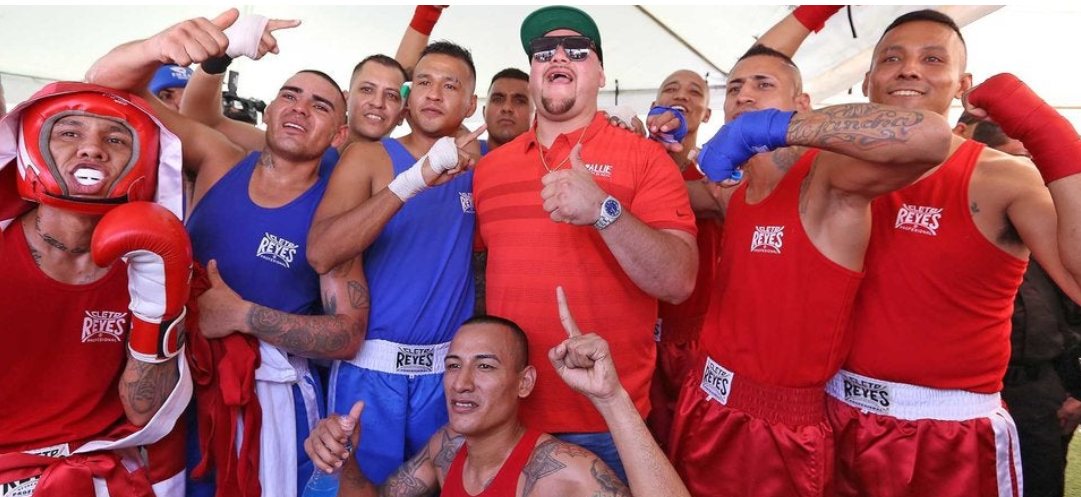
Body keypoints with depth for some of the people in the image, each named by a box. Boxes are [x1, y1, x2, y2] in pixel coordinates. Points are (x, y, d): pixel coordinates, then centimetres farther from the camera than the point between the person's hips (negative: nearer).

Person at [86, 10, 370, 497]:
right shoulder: (218, 161, -2)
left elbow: (350, 335, -14)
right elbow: (107, 83, -7)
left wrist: (242, 314, -22)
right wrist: (159, 47, -30)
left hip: (270, 394, -3)